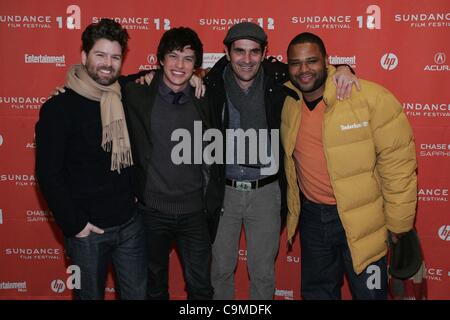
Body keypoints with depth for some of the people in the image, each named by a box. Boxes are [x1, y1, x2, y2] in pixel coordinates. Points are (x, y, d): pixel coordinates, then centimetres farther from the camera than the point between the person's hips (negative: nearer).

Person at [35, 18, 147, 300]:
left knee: (138, 293, 17)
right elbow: (48, 174, -12)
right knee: (91, 294, 17)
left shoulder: (127, 93, -1)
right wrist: (73, 224, -12)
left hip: (131, 222, 4)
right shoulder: (59, 108, -12)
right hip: (88, 228, -3)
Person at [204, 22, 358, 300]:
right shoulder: (214, 84, -8)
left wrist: (341, 70, -14)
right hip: (223, 190, 0)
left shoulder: (278, 78, -7)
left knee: (263, 272, 15)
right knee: (220, 267, 17)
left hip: (265, 191, 0)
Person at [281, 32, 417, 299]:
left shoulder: (372, 98, -19)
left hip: (363, 220, -4)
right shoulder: (286, 102, -4)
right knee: (316, 292, 22)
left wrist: (398, 225, -11)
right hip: (311, 215, 5)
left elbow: (398, 164, -14)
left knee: (369, 293, 11)